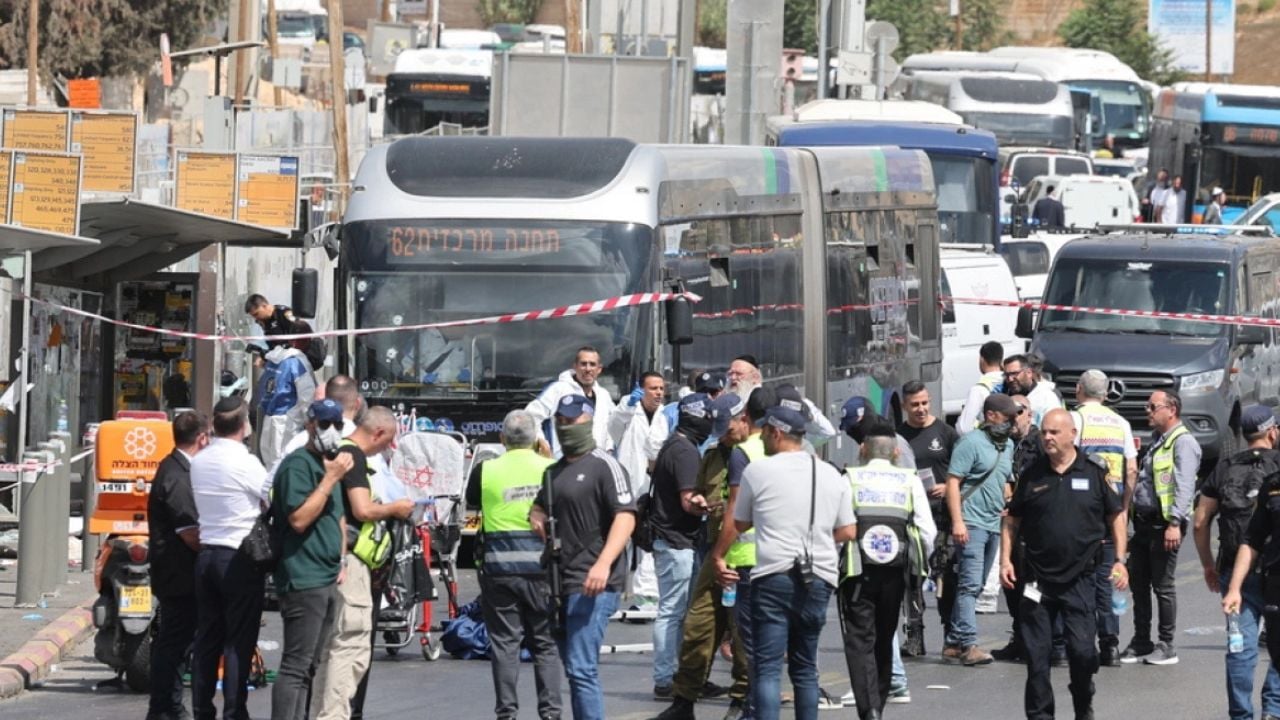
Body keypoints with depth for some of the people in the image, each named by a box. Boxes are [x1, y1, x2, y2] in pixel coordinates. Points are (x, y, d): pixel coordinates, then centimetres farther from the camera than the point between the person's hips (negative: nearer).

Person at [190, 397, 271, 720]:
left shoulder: (198, 462, 7)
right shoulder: (246, 463, -13)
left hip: (206, 555, 6)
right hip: (239, 559, -6)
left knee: (207, 638, 10)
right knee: (239, 642, -4)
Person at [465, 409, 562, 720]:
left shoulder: (486, 471, -3)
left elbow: (471, 500, 13)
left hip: (500, 566, 0)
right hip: (541, 565, 0)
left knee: (504, 642, 5)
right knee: (546, 642, 8)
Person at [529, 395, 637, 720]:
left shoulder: (603, 466, -7)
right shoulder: (554, 471, 19)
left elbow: (625, 517, -17)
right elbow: (539, 508, 35)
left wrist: (603, 564, -29)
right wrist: (537, 518, 9)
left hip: (593, 586, -9)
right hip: (561, 583, 9)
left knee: (581, 669, -16)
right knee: (572, 667, 13)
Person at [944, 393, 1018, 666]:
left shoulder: (1007, 446, 18)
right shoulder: (972, 443, -8)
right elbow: (953, 482, -12)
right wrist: (957, 521, -19)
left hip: (993, 525, 9)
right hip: (971, 524, -9)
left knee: (974, 587, 9)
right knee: (970, 584, -14)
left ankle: (954, 643, 13)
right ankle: (968, 644, -19)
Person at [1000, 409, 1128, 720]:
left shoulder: (1094, 473, 2)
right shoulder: (1032, 475, 6)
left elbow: (1116, 517, 9)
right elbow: (1012, 521, 12)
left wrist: (1119, 560, 2)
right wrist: (1006, 559, 2)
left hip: (1080, 579, -2)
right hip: (1038, 578, 2)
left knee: (1082, 648, -7)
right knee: (1037, 652, 2)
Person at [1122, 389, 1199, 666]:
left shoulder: (1183, 443, -11)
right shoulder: (1157, 441, 19)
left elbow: (1184, 486, -19)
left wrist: (1175, 523, -26)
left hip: (1164, 524, -9)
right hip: (1144, 522, 9)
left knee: (1162, 585, -4)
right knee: (1138, 582, 11)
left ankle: (1167, 646, 3)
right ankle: (1141, 642, 18)